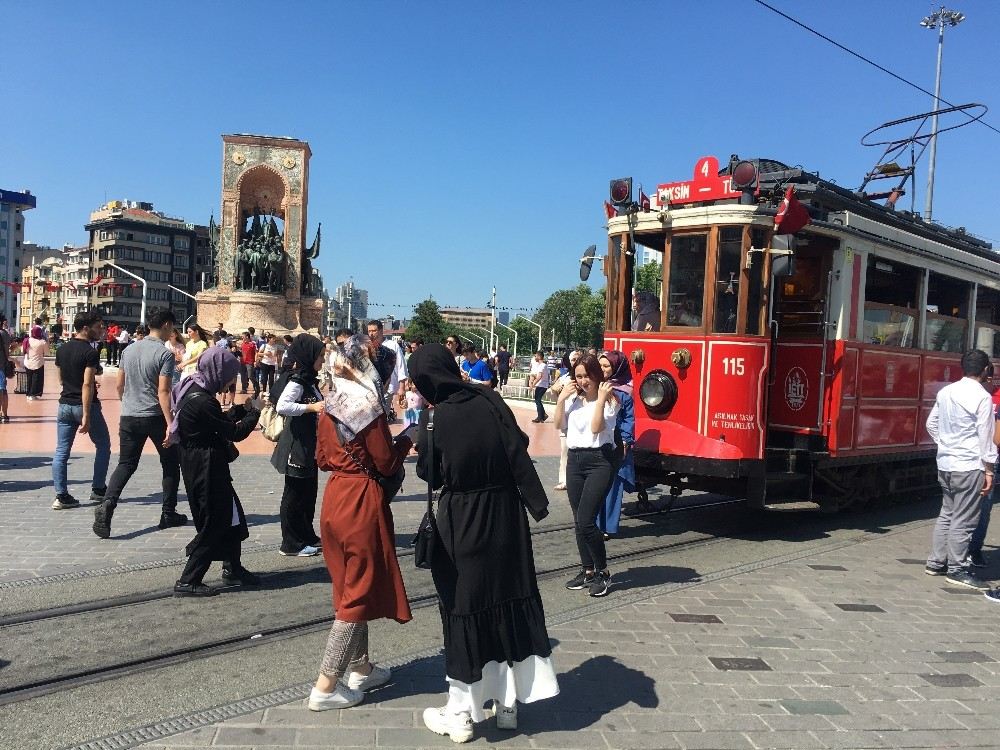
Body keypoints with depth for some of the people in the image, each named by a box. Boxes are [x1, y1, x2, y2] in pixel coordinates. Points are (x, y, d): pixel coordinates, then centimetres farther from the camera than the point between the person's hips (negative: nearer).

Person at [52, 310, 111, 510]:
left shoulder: (62, 350, 7)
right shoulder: (90, 353, -16)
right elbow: (87, 385, -22)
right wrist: (86, 416, -23)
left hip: (65, 405, 6)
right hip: (85, 405, -6)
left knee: (61, 451, 6)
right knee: (103, 445, 12)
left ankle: (61, 496, 4)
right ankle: (98, 489, 15)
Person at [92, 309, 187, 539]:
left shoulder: (129, 350, 8)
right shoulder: (164, 354, -12)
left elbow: (120, 385, 14)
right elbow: (162, 392, -19)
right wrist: (170, 424, -20)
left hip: (129, 417, 5)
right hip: (155, 417, -5)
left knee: (126, 464, 10)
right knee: (170, 463, 12)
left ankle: (107, 504, -13)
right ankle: (169, 514, 17)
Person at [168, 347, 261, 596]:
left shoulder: (195, 391, 6)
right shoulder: (201, 401, -24)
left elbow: (220, 422, 16)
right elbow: (235, 432, -20)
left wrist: (243, 408, 7)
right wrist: (254, 412, -6)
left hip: (202, 466, 10)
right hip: (206, 470, -10)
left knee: (231, 515, 19)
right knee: (213, 524, 1)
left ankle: (233, 568, 33)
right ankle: (187, 582, 8)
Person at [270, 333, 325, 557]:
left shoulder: (309, 380, 12)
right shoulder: (296, 380, -17)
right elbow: (282, 406, -30)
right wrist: (311, 407, -30)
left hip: (309, 446, 10)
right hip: (296, 446, -10)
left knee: (309, 492, 18)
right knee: (294, 495, 0)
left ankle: (307, 536, 30)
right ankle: (291, 544, 9)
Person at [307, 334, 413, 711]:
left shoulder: (329, 406, 5)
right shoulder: (370, 408, -16)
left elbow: (323, 460, 11)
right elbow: (387, 464, -12)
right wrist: (406, 438, 3)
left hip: (334, 497, 8)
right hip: (362, 502, -8)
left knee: (350, 585, 19)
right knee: (359, 591, 3)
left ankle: (361, 668, 31)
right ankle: (325, 686, 7)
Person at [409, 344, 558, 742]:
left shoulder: (434, 417, -12)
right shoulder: (490, 400, -5)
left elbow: (429, 474, -2)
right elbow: (518, 455, -7)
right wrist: (538, 503, -4)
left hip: (461, 523, -3)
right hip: (505, 516, 3)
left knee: (465, 607, 8)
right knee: (509, 598, 14)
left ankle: (460, 714, 19)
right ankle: (508, 703, 27)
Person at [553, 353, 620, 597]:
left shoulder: (609, 400, -6)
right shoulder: (573, 398, 9)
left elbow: (596, 428, -16)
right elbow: (559, 425, 7)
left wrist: (601, 399, -19)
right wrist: (561, 399, -1)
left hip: (599, 461, -6)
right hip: (575, 459, 6)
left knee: (585, 521, -10)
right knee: (579, 521, 10)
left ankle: (602, 572, 8)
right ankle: (587, 571, 24)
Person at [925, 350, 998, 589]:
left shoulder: (945, 392, 7)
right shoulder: (982, 398, -13)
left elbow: (931, 424, 14)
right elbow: (986, 437, -12)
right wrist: (989, 470, -7)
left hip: (945, 464, 7)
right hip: (970, 466, -7)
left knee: (946, 514, 17)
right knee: (964, 520, 2)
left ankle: (936, 563, 22)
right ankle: (957, 569, 9)